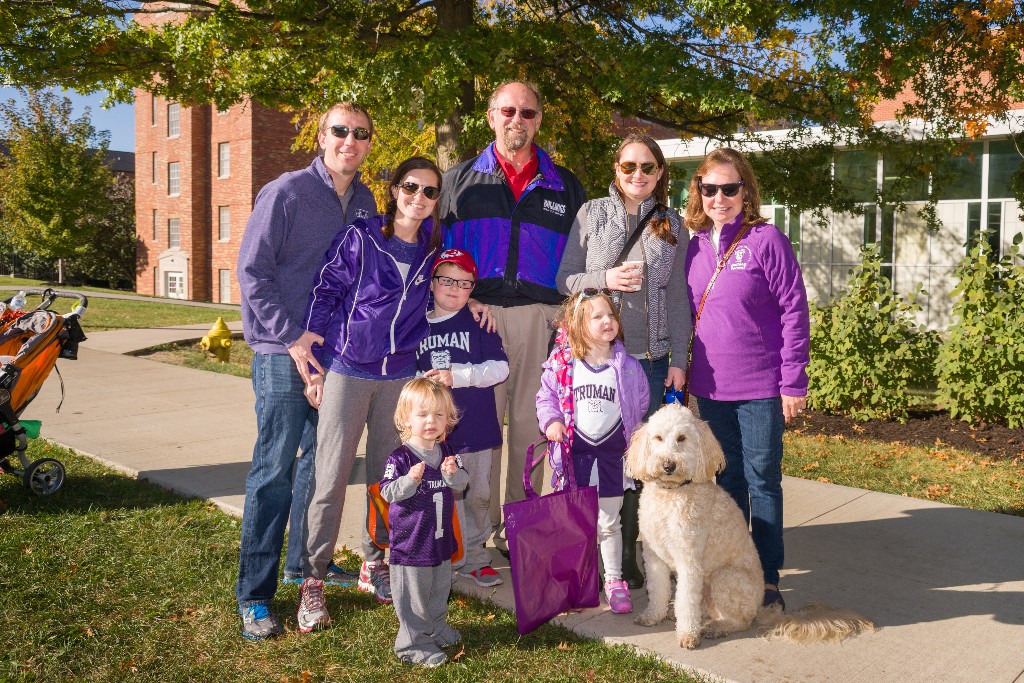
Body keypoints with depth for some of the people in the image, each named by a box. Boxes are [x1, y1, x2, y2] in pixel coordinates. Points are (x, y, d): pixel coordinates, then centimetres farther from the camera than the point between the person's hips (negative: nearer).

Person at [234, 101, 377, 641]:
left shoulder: (365, 202, 8)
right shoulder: (286, 193, -9)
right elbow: (252, 271, -11)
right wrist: (291, 337, -16)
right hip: (283, 351, -6)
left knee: (321, 460, 14)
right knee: (274, 469, -5)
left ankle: (304, 561, 31)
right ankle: (253, 595, 4)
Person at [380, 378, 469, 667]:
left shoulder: (446, 452, 3)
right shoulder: (400, 457, -16)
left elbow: (462, 484, 4)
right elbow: (388, 493, -17)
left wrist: (453, 474, -18)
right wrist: (411, 479, -33)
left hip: (441, 538, 6)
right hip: (411, 541, -6)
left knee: (440, 590, 22)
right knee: (414, 596, 3)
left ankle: (436, 629, 42)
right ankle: (414, 643, 16)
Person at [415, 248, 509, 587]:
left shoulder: (478, 323, 2)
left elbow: (500, 367, -7)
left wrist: (457, 375, -15)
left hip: (475, 428, -1)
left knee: (477, 495, 10)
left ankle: (474, 558, 25)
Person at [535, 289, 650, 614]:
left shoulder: (627, 365, -3)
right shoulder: (562, 364, -6)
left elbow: (641, 402, 8)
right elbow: (546, 396, 3)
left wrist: (632, 436, 5)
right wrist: (550, 421, -13)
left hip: (613, 453, 0)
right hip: (576, 451, 0)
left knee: (609, 523, 11)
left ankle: (614, 580, 26)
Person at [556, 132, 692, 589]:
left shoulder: (672, 225, 9)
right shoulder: (591, 214, 4)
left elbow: (678, 296, 9)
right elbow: (564, 279, 3)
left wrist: (679, 359, 4)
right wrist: (605, 279, -15)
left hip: (650, 357, 2)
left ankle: (627, 554, 16)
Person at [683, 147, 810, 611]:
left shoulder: (766, 240, -9)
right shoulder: (696, 246, 7)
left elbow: (794, 312, -10)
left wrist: (793, 382, -12)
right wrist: (688, 374, 13)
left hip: (761, 387, -5)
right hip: (711, 388, 5)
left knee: (762, 481, 5)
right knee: (726, 480, 15)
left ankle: (768, 578, 18)